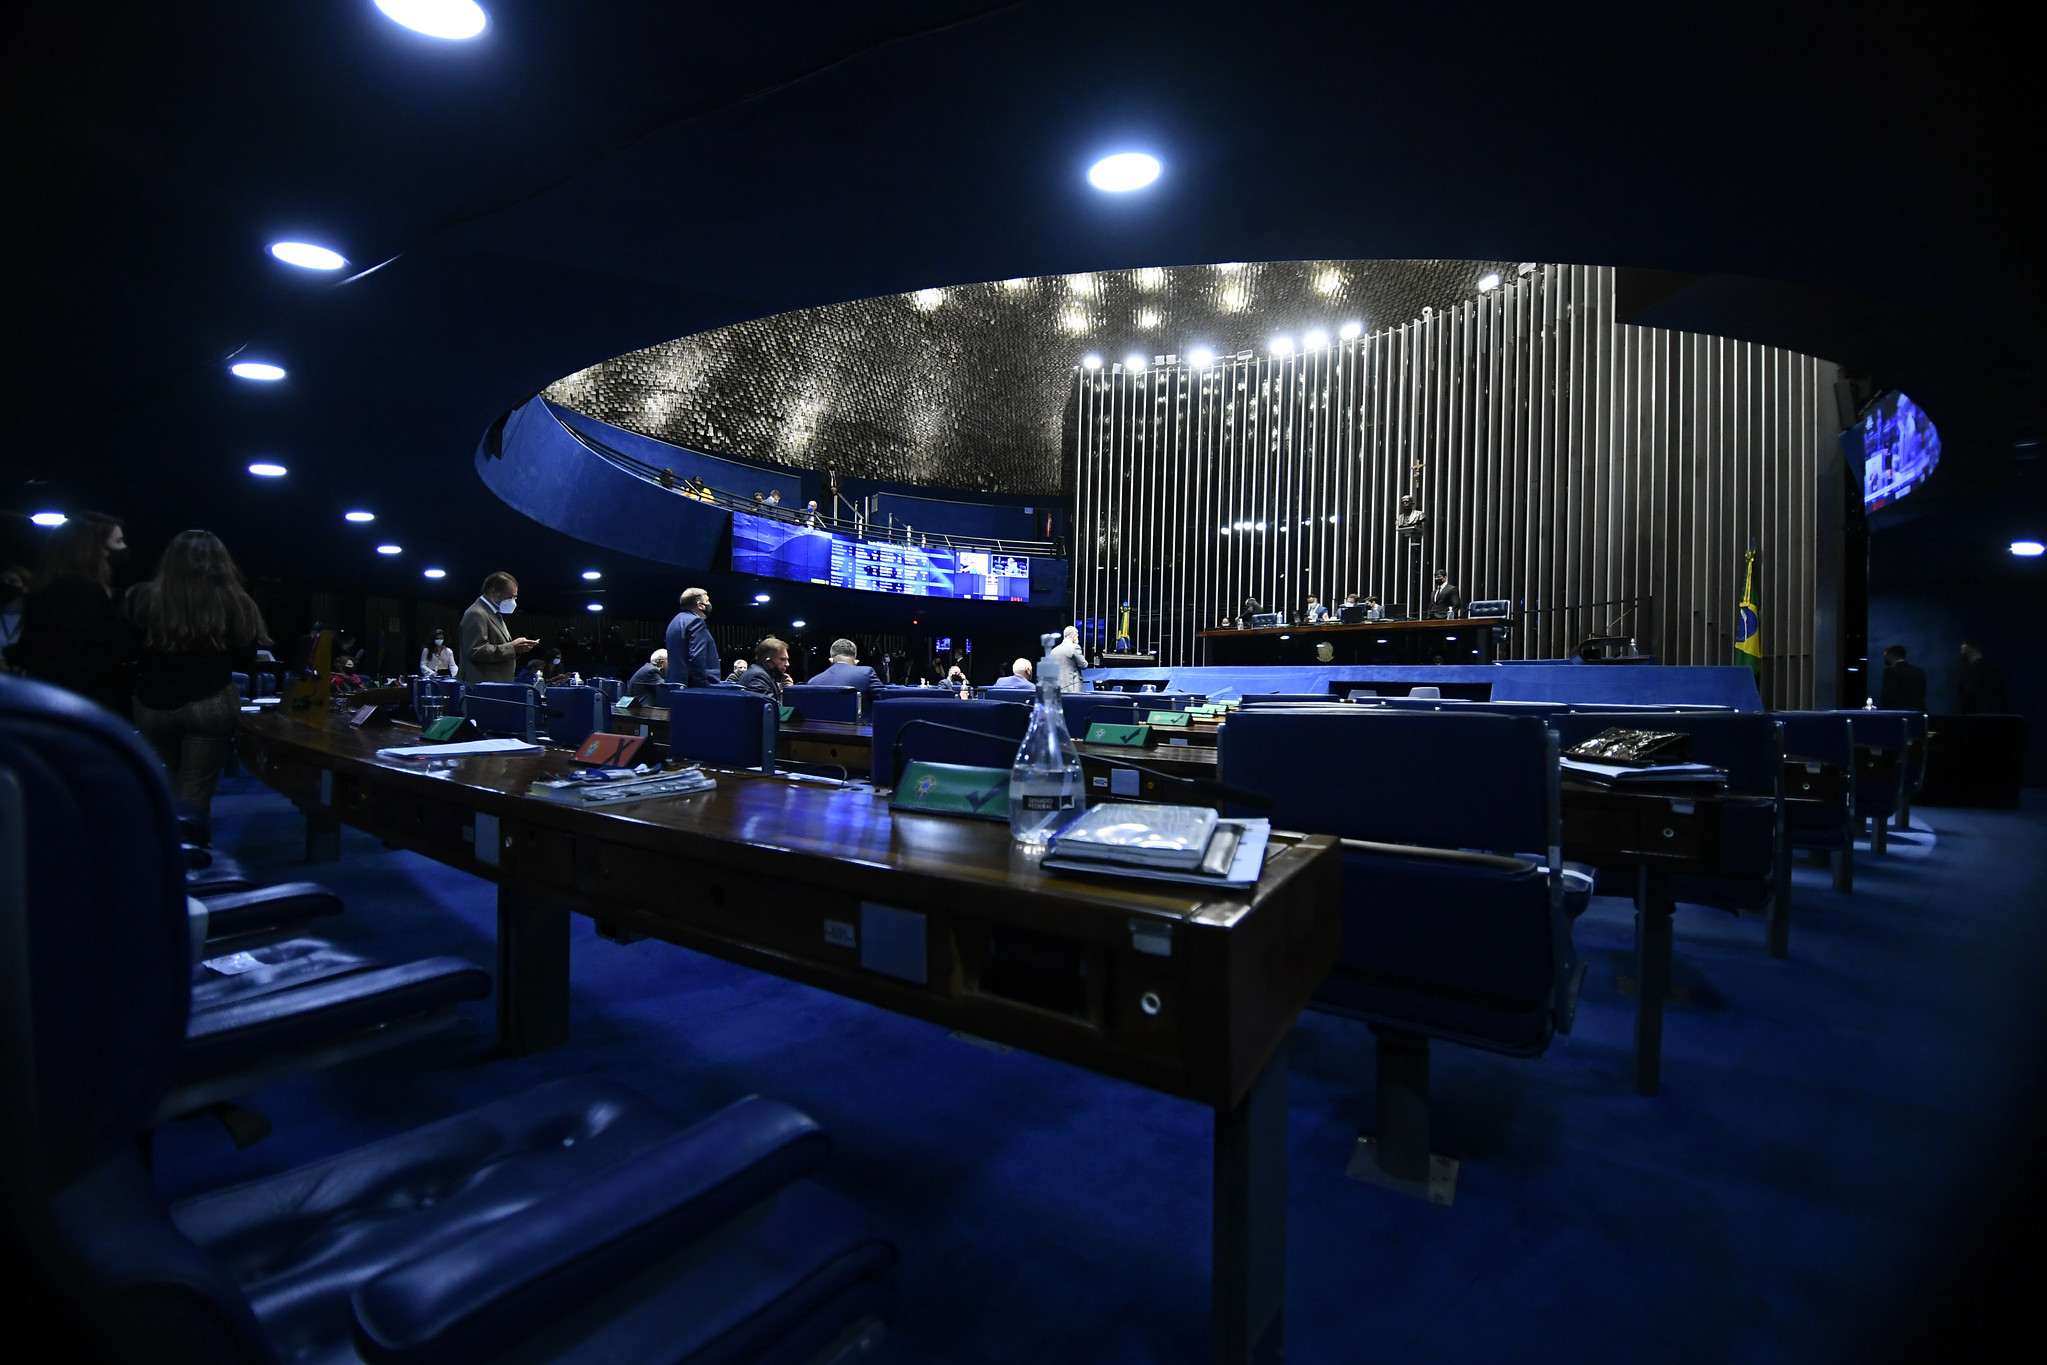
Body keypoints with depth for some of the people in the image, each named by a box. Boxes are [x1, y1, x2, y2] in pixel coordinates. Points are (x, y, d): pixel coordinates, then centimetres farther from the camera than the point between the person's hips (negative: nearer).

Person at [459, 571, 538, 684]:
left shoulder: (494, 613, 20)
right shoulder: (476, 614, -12)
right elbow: (476, 651, -21)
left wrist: (517, 646, 8)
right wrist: (512, 647, -20)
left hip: (497, 684, 10)